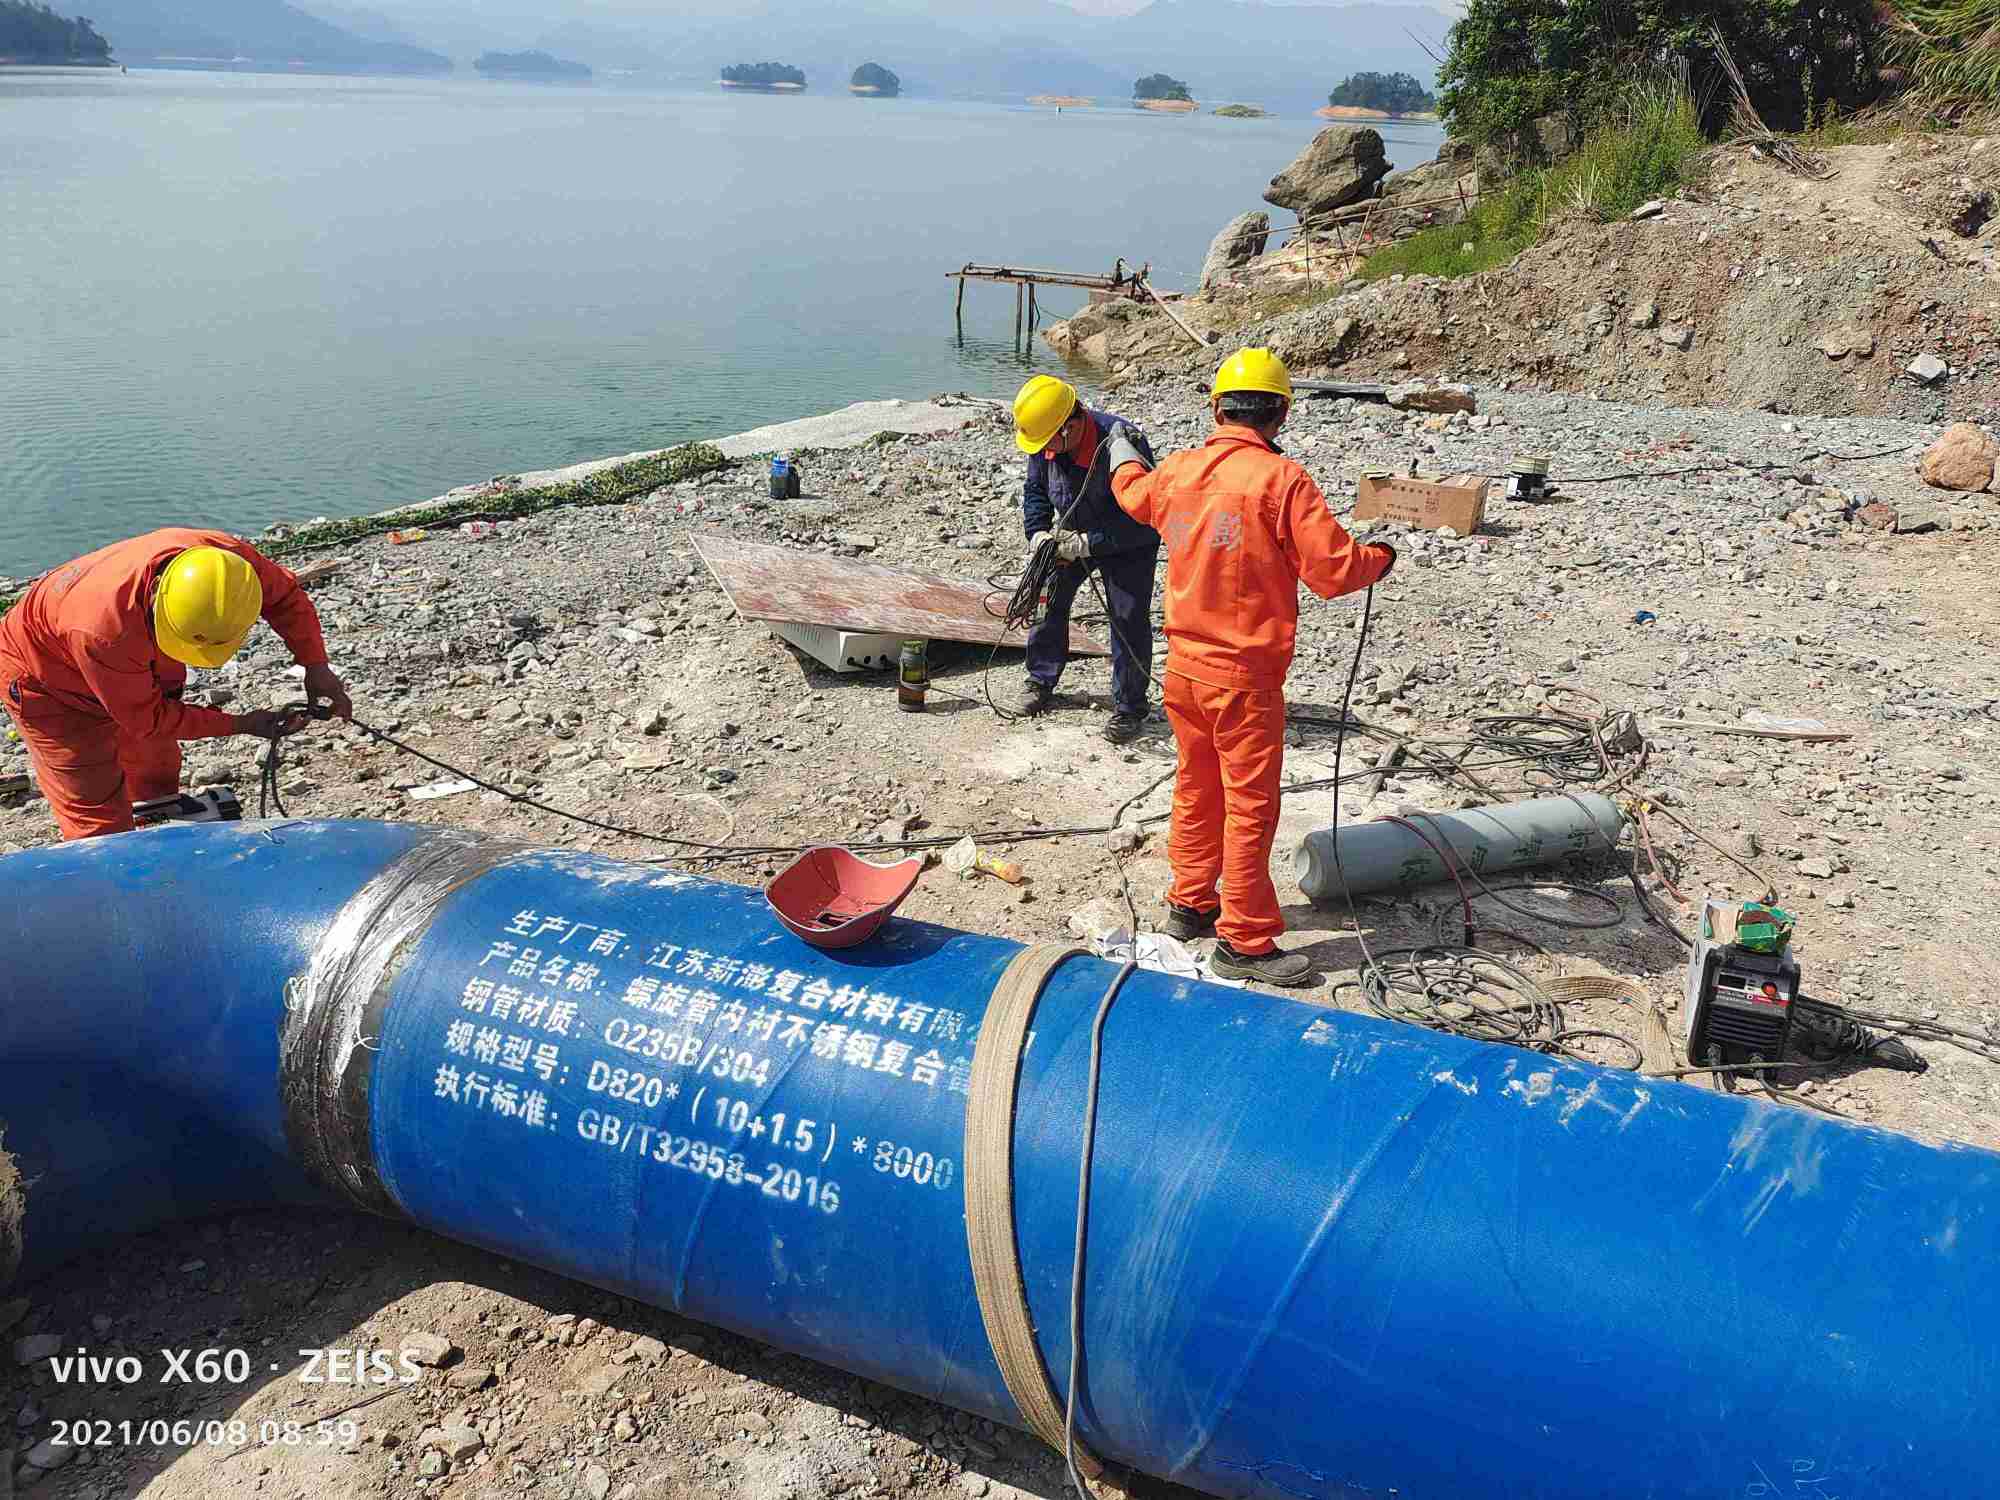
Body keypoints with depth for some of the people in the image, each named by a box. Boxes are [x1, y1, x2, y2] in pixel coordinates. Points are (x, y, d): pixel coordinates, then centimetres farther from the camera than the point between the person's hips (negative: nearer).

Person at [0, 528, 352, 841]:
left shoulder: (226, 557, -34)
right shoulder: (104, 631, -46)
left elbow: (284, 594, -11)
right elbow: (144, 717, -28)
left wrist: (316, 666, -20)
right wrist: (241, 724, -27)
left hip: (139, 672, 7)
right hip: (45, 679, -6)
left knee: (158, 780, 19)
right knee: (100, 820, -10)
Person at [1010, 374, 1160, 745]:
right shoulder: (1047, 443, -18)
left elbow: (1140, 521, -33)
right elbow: (1035, 490, 1)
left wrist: (1085, 544, -34)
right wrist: (1039, 534, -15)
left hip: (1129, 543, -5)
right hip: (1073, 534, 6)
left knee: (1129, 618, -9)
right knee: (1047, 596, 4)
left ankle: (1129, 708, 5)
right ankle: (1041, 680, 25)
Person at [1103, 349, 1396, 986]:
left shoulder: (1177, 470, 2)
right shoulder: (1281, 479, -18)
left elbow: (1132, 492, 26)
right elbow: (1332, 570, -18)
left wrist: (1121, 452, 49)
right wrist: (1381, 557, 4)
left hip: (1183, 666, 7)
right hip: (1244, 676, -7)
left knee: (1196, 788, 21)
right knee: (1250, 806, 3)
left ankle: (1189, 903, 35)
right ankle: (1244, 942, 10)